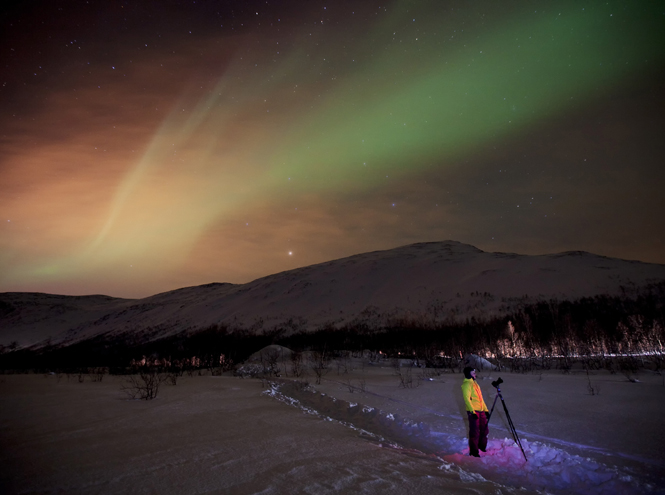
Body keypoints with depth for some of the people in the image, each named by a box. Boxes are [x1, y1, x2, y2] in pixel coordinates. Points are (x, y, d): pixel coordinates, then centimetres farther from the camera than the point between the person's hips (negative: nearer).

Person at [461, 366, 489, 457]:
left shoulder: (475, 384, 17)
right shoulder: (466, 384, -12)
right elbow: (466, 399, -19)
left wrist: (485, 409, 19)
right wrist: (472, 411, -24)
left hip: (481, 411, 9)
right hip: (473, 412, -9)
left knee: (484, 430, 16)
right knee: (474, 432, -2)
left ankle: (482, 446, 37)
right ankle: (473, 451, 11)